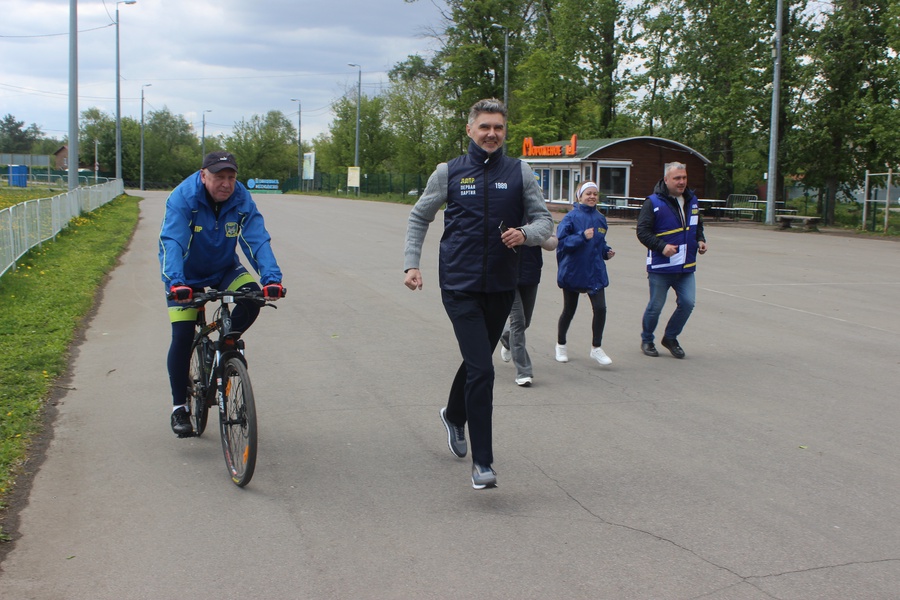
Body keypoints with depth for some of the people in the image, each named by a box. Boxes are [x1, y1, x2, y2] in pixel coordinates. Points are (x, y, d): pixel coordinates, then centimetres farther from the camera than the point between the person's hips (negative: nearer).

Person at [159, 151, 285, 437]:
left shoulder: (242, 200, -19)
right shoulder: (182, 198, -26)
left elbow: (258, 240, -26)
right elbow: (171, 242, -36)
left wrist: (271, 278, -43)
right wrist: (176, 283, -52)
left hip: (224, 269, 2)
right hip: (187, 274, -2)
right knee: (182, 336, -12)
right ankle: (179, 408, 3)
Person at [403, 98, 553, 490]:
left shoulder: (520, 173, 4)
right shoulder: (449, 172, 2)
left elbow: (544, 220, 5)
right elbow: (419, 218, 10)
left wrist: (525, 234, -17)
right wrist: (411, 263, 0)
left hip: (501, 285, 3)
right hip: (460, 285, -3)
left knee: (477, 362, 20)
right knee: (481, 370, -13)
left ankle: (454, 416, 50)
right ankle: (482, 463, -6)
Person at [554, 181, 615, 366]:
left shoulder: (600, 219, 7)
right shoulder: (571, 217, -10)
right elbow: (561, 241, -18)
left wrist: (607, 251, 1)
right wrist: (582, 236, -27)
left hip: (595, 271, 4)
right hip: (572, 271, -4)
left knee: (600, 308, -9)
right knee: (569, 310, 11)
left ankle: (596, 348, 5)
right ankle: (561, 345, 32)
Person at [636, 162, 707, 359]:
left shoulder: (692, 200, 10)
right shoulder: (653, 202, -10)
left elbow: (698, 226, 24)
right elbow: (642, 231, -11)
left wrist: (700, 241, 5)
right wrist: (662, 246, -23)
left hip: (686, 267, 5)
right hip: (660, 268, -5)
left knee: (687, 303, -2)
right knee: (655, 307, 4)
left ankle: (670, 338, 20)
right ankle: (647, 340, 27)